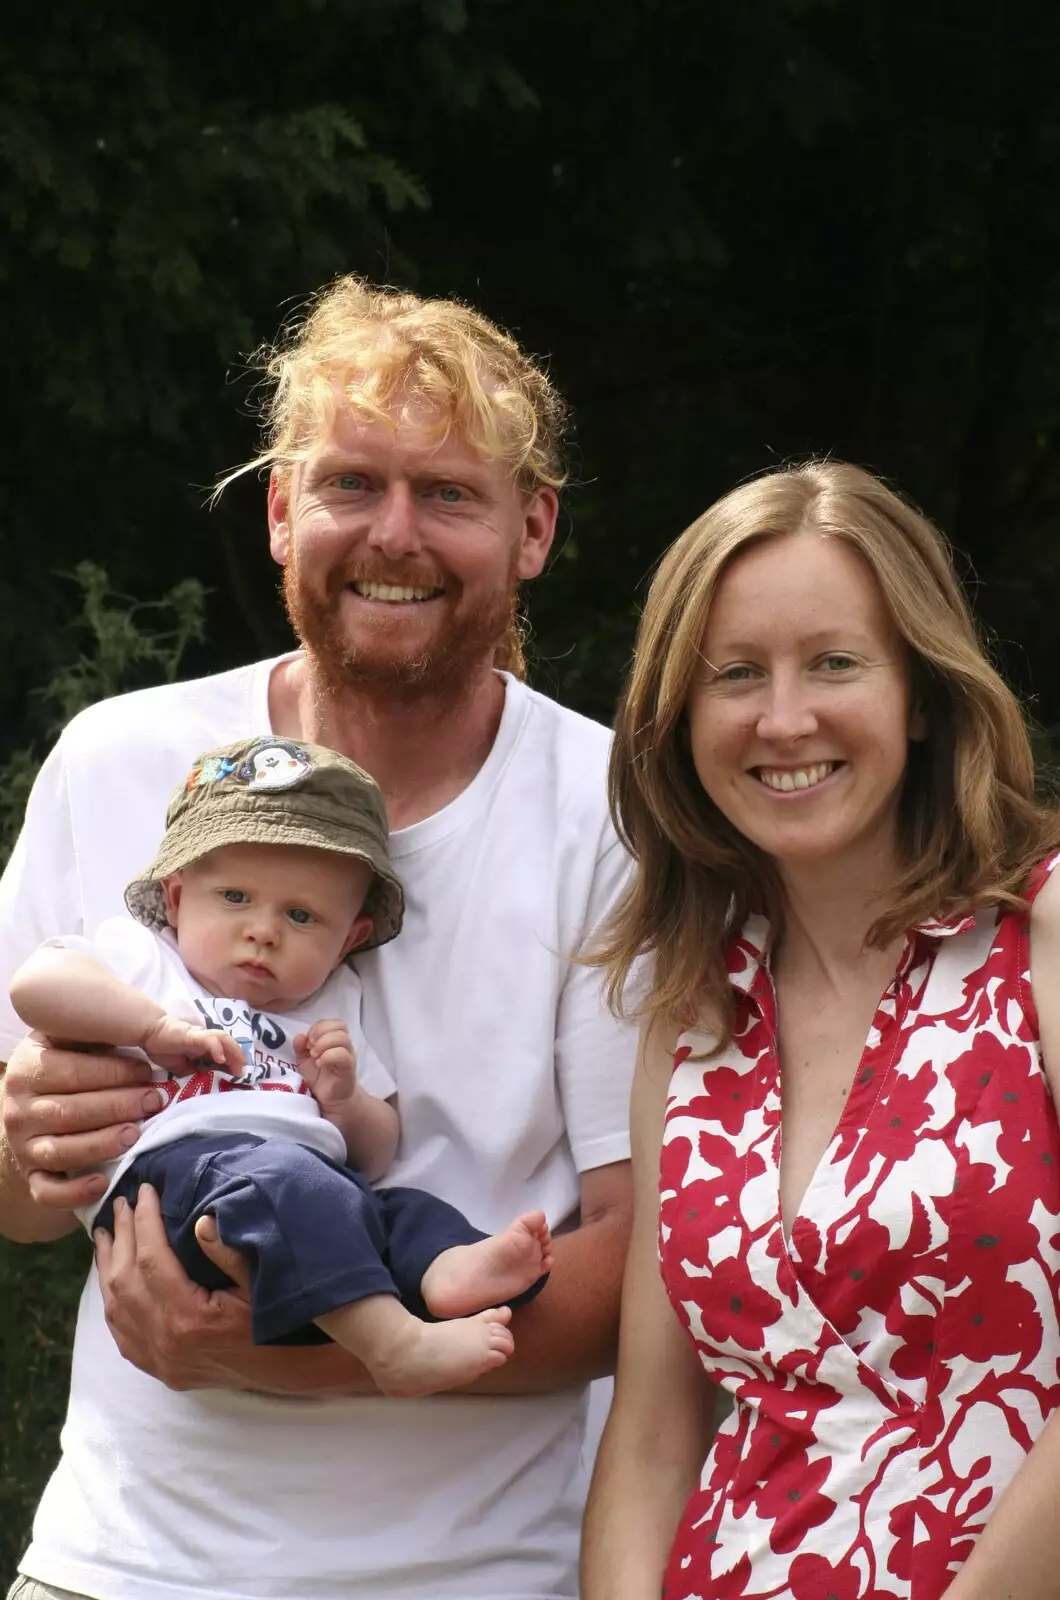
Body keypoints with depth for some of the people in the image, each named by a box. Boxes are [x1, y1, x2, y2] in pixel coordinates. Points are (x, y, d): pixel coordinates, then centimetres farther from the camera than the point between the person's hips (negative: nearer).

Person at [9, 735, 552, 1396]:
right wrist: (161, 1026, -5)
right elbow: (36, 983, 0)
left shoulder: (331, 1008, 34)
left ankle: (448, 1270, -50)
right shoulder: (142, 956, 21)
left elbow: (376, 1155, 29)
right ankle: (391, 1343, -51)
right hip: (173, 1166, -7)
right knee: (281, 1178, -35)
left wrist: (345, 1100, 7)